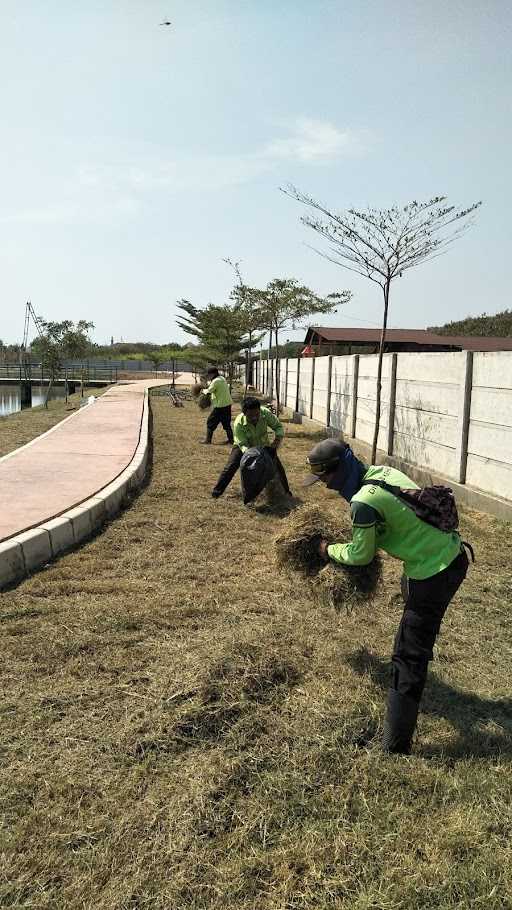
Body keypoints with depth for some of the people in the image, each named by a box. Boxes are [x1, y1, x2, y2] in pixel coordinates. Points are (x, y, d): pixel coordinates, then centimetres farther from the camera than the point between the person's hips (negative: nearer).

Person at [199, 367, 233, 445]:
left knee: (211, 422, 4)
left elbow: (208, 392, -12)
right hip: (228, 404, 8)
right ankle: (230, 440, 15)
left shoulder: (215, 381, -16)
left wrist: (203, 391, 7)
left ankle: (208, 440, 7)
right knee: (227, 423, 15)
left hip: (220, 406, -8)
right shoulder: (222, 378, 12)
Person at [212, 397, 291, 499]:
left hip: (263, 444, 2)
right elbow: (243, 445, -32)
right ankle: (217, 491, 1)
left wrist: (275, 444, -35)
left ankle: (286, 491, 13)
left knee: (277, 466, -6)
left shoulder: (266, 413, -33)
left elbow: (279, 427, -19)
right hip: (245, 446, -2)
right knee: (231, 466, -14)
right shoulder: (239, 423, -36)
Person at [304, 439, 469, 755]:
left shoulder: (363, 503, -23)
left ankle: (396, 746, 4)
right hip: (455, 554, 9)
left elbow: (360, 556, -10)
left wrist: (329, 550, 7)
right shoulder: (383, 470, 3)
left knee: (409, 657, -2)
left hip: (434, 572, -9)